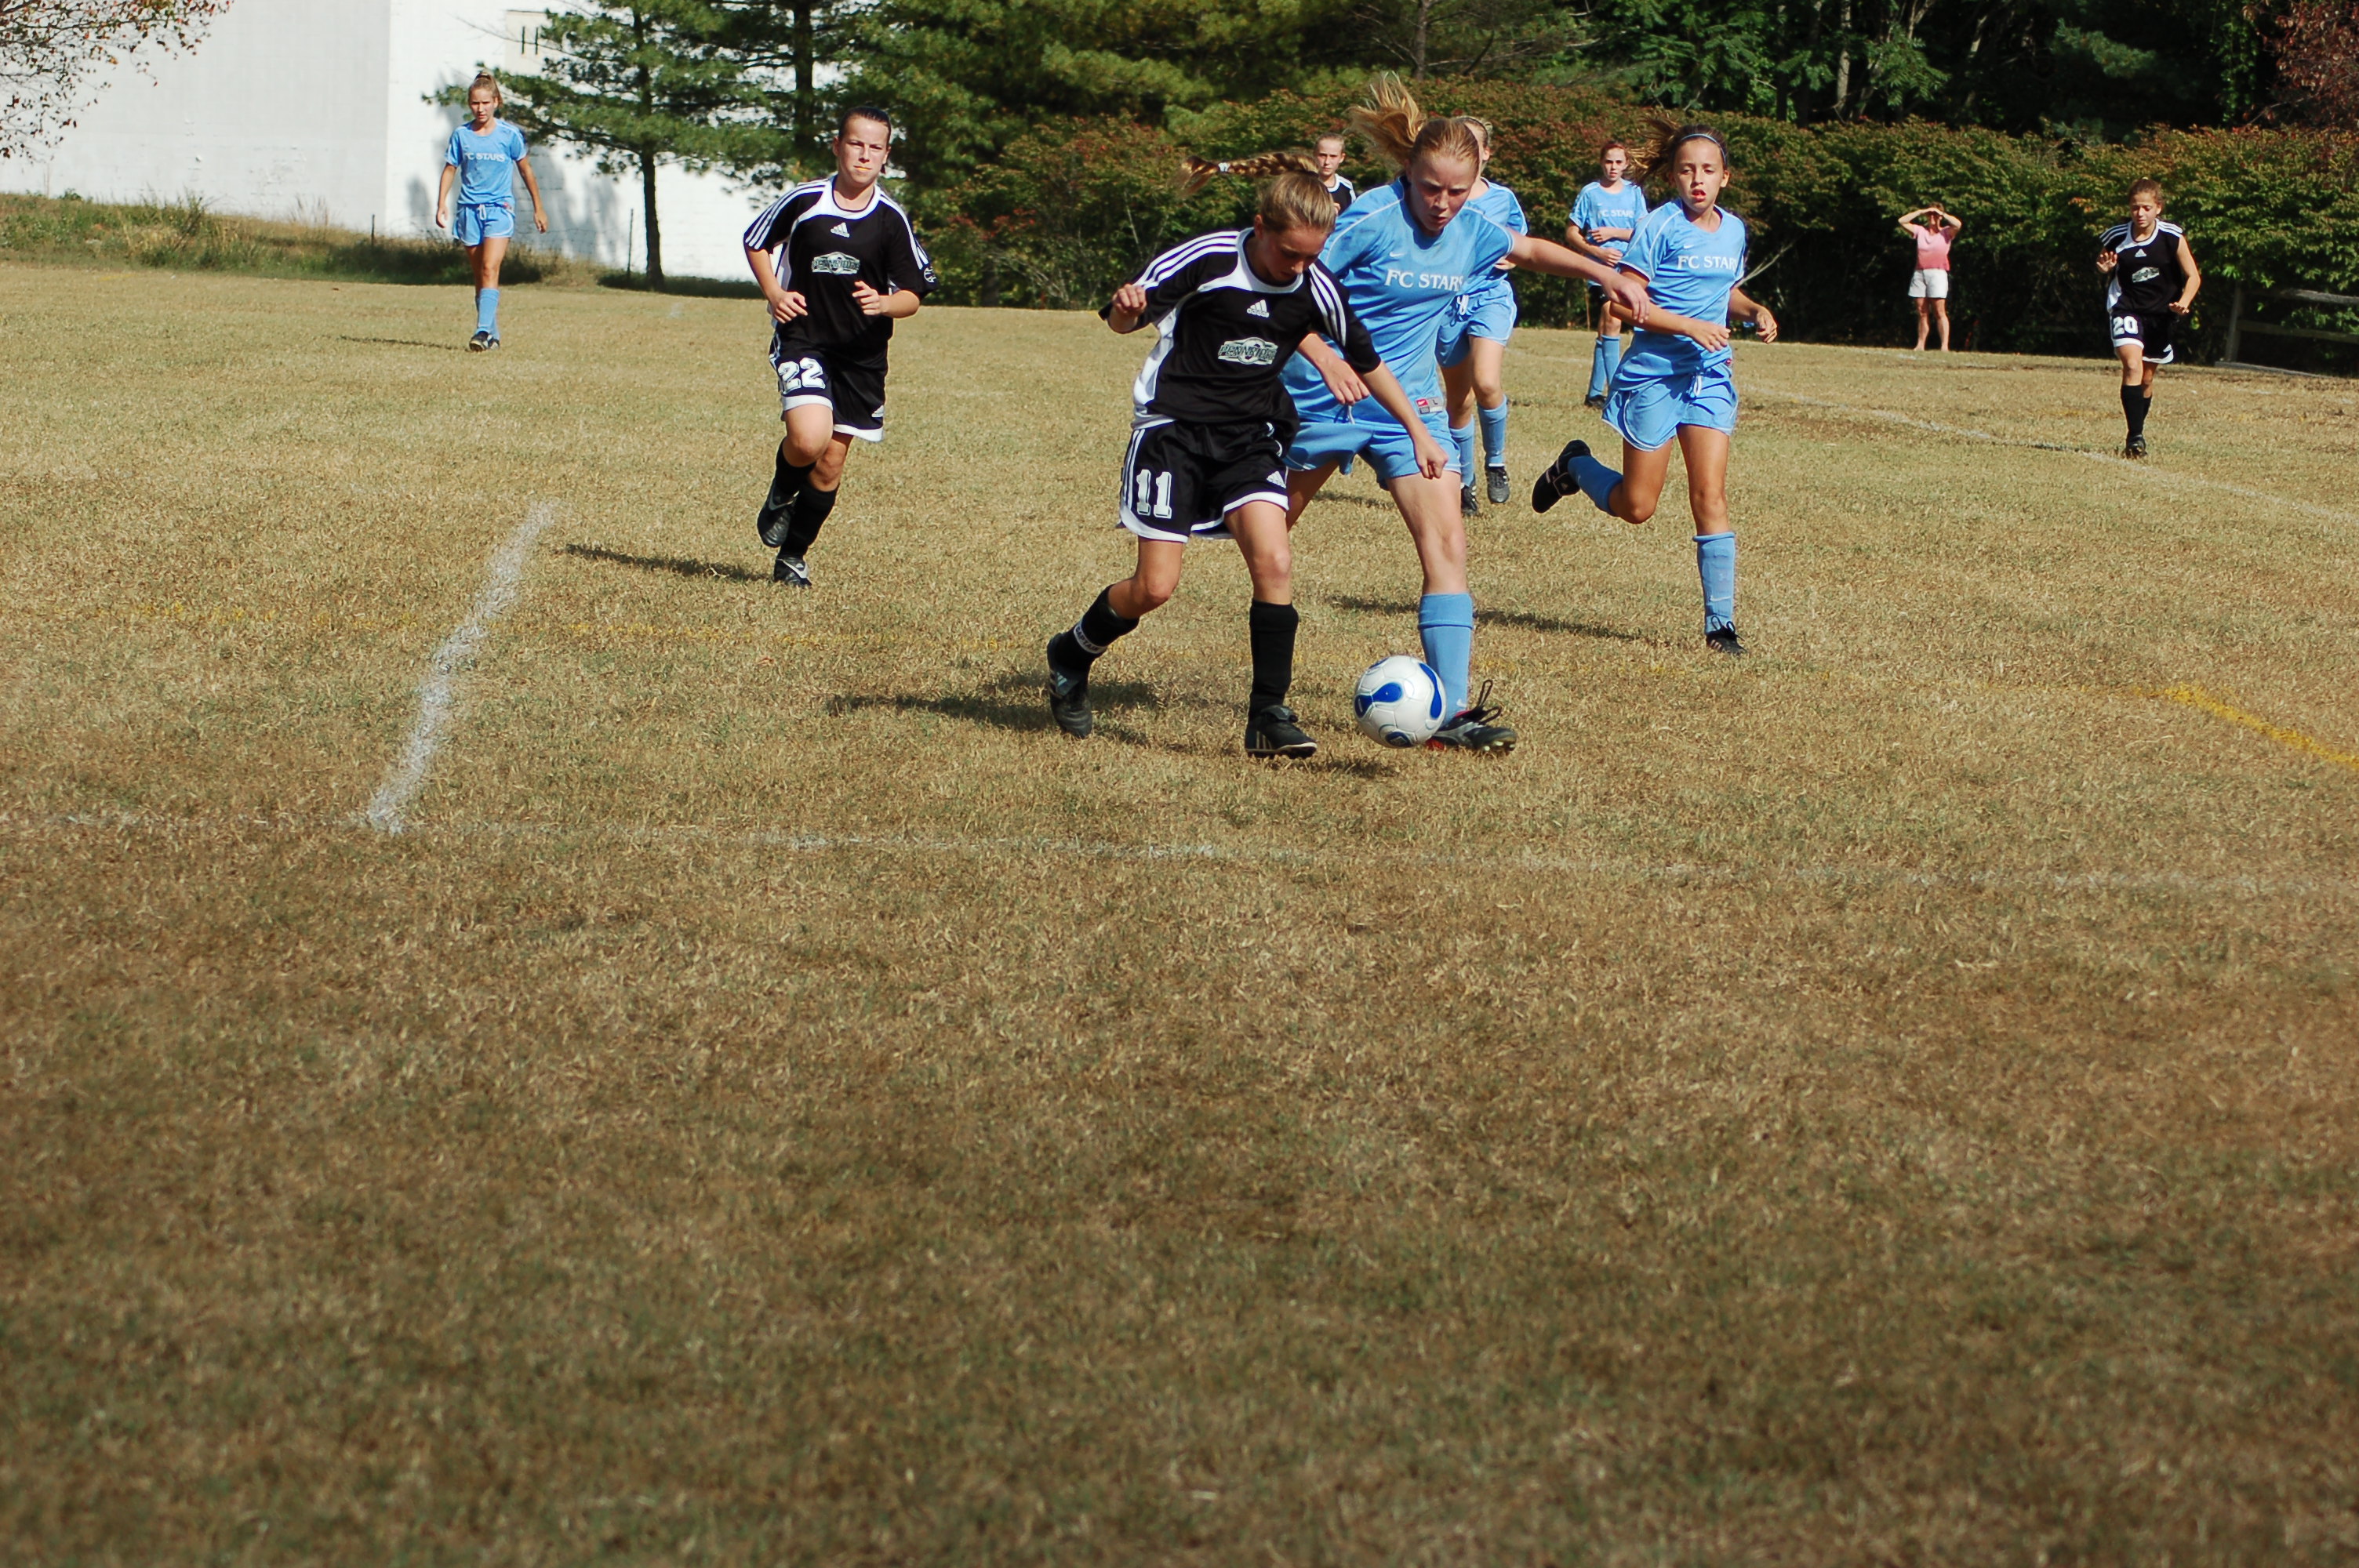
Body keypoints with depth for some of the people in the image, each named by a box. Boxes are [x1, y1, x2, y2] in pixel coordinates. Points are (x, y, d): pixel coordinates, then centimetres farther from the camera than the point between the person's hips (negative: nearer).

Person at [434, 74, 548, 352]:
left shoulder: (510, 135, -2)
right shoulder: (461, 134, 2)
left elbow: (526, 170, 7)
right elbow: (450, 169, 10)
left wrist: (538, 209, 12)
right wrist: (441, 204, 0)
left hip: (500, 208, -3)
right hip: (470, 210, 3)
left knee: (490, 269, -18)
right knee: (480, 275, 8)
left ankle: (483, 331, -26)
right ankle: (493, 334, 17)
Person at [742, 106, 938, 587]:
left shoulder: (892, 219, -3)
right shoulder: (803, 201, -5)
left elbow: (914, 295, 0)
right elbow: (756, 242, 13)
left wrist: (884, 304, -22)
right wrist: (774, 292, -3)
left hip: (862, 353, 2)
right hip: (802, 338, -2)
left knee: (831, 463, 6)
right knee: (808, 438, -24)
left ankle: (793, 556, 26)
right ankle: (780, 496, 11)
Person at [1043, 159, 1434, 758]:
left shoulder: (1315, 287, -5)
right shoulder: (1207, 259, -17)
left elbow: (1367, 361, 9)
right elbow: (1123, 320, -9)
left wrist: (1419, 434, 9)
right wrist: (1127, 308, -34)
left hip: (1250, 434, 3)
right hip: (1174, 427, -3)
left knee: (1274, 562, -18)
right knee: (1155, 587, -6)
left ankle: (1269, 716, -9)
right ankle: (1070, 658, 23)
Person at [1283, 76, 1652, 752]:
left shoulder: (1469, 231, 0)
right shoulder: (1372, 220, -19)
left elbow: (1528, 249, 23)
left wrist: (1607, 274, 18)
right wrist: (1323, 356, -34)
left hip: (1409, 402, 5)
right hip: (1327, 395, -5)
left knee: (1445, 542, -10)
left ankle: (1451, 712, -14)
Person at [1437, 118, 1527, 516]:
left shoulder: (1503, 199, 5)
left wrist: (1513, 258, -2)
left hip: (1491, 296, -1)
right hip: (1447, 302, 1)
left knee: (1486, 383, -23)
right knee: (1459, 401, 7)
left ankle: (1496, 462, 0)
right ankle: (1464, 481, 24)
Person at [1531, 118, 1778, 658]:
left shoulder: (1734, 230, 8)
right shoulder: (1660, 226, -11)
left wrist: (1754, 310, 5)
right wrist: (1690, 326, -22)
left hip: (1710, 379, 4)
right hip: (1653, 375, -4)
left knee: (1710, 496, -7)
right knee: (1636, 506, 4)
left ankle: (1720, 622, -4)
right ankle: (1576, 466, 36)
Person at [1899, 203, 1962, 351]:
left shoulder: (1946, 232, 8)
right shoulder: (1920, 231, 16)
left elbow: (1958, 225, -11)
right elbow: (1902, 221, 9)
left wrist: (1942, 213, 0)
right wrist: (1920, 212, 7)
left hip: (1937, 273, -4)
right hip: (1920, 273, 4)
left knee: (1940, 312, -10)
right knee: (1922, 313, 3)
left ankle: (1945, 345, -13)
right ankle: (1920, 345, 4)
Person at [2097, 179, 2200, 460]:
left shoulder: (2173, 237, -10)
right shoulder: (2115, 238, -9)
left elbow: (2193, 276, -2)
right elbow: (2102, 265, 11)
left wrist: (2184, 302, -20)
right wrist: (2104, 269, -13)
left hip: (2162, 313, 2)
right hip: (2127, 308, -2)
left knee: (2147, 378, 14)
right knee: (2132, 366, -24)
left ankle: (2136, 433, 35)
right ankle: (2135, 438, -25)